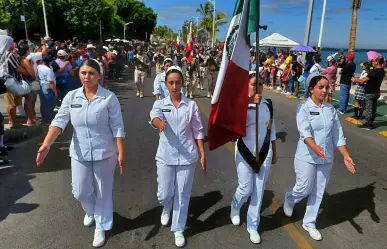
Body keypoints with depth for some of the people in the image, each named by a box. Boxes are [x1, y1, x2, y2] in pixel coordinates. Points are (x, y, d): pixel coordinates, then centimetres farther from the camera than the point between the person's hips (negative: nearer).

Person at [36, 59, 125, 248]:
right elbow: (59, 121, -8)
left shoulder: (109, 97, -12)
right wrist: (46, 144, -21)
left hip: (104, 153, -3)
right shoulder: (71, 96, -2)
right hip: (80, 153, 3)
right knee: (80, 191, 15)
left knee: (103, 191, 11)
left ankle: (101, 226, 33)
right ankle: (91, 211, 50)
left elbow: (117, 128, -11)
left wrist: (121, 153, -13)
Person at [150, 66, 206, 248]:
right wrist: (159, 123, -49)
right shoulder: (160, 104, -3)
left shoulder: (191, 105, -2)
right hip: (165, 156, 1)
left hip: (187, 156, 0)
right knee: (163, 194, 9)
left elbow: (198, 131, 2)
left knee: (182, 195, 9)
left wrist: (203, 154, -2)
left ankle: (178, 229, 30)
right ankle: (167, 208, 47)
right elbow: (154, 118, -25)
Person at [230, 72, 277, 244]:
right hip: (245, 152, -3)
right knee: (246, 189, 2)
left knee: (259, 192, 10)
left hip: (264, 153, 3)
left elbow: (271, 130, 10)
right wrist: (251, 104, -32)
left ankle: (253, 226, 28)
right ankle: (235, 208, 38)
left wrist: (274, 153, 14)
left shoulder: (268, 104, 2)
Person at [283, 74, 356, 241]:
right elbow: (305, 132, -24)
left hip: (326, 158, 5)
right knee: (304, 189, 4)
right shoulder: (303, 108, -11)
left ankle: (309, 223, 32)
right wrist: (315, 147, -42)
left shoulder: (331, 109, 4)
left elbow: (338, 135, 5)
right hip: (307, 157, -4)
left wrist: (346, 156, -1)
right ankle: (289, 199, 40)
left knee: (318, 192, 13)